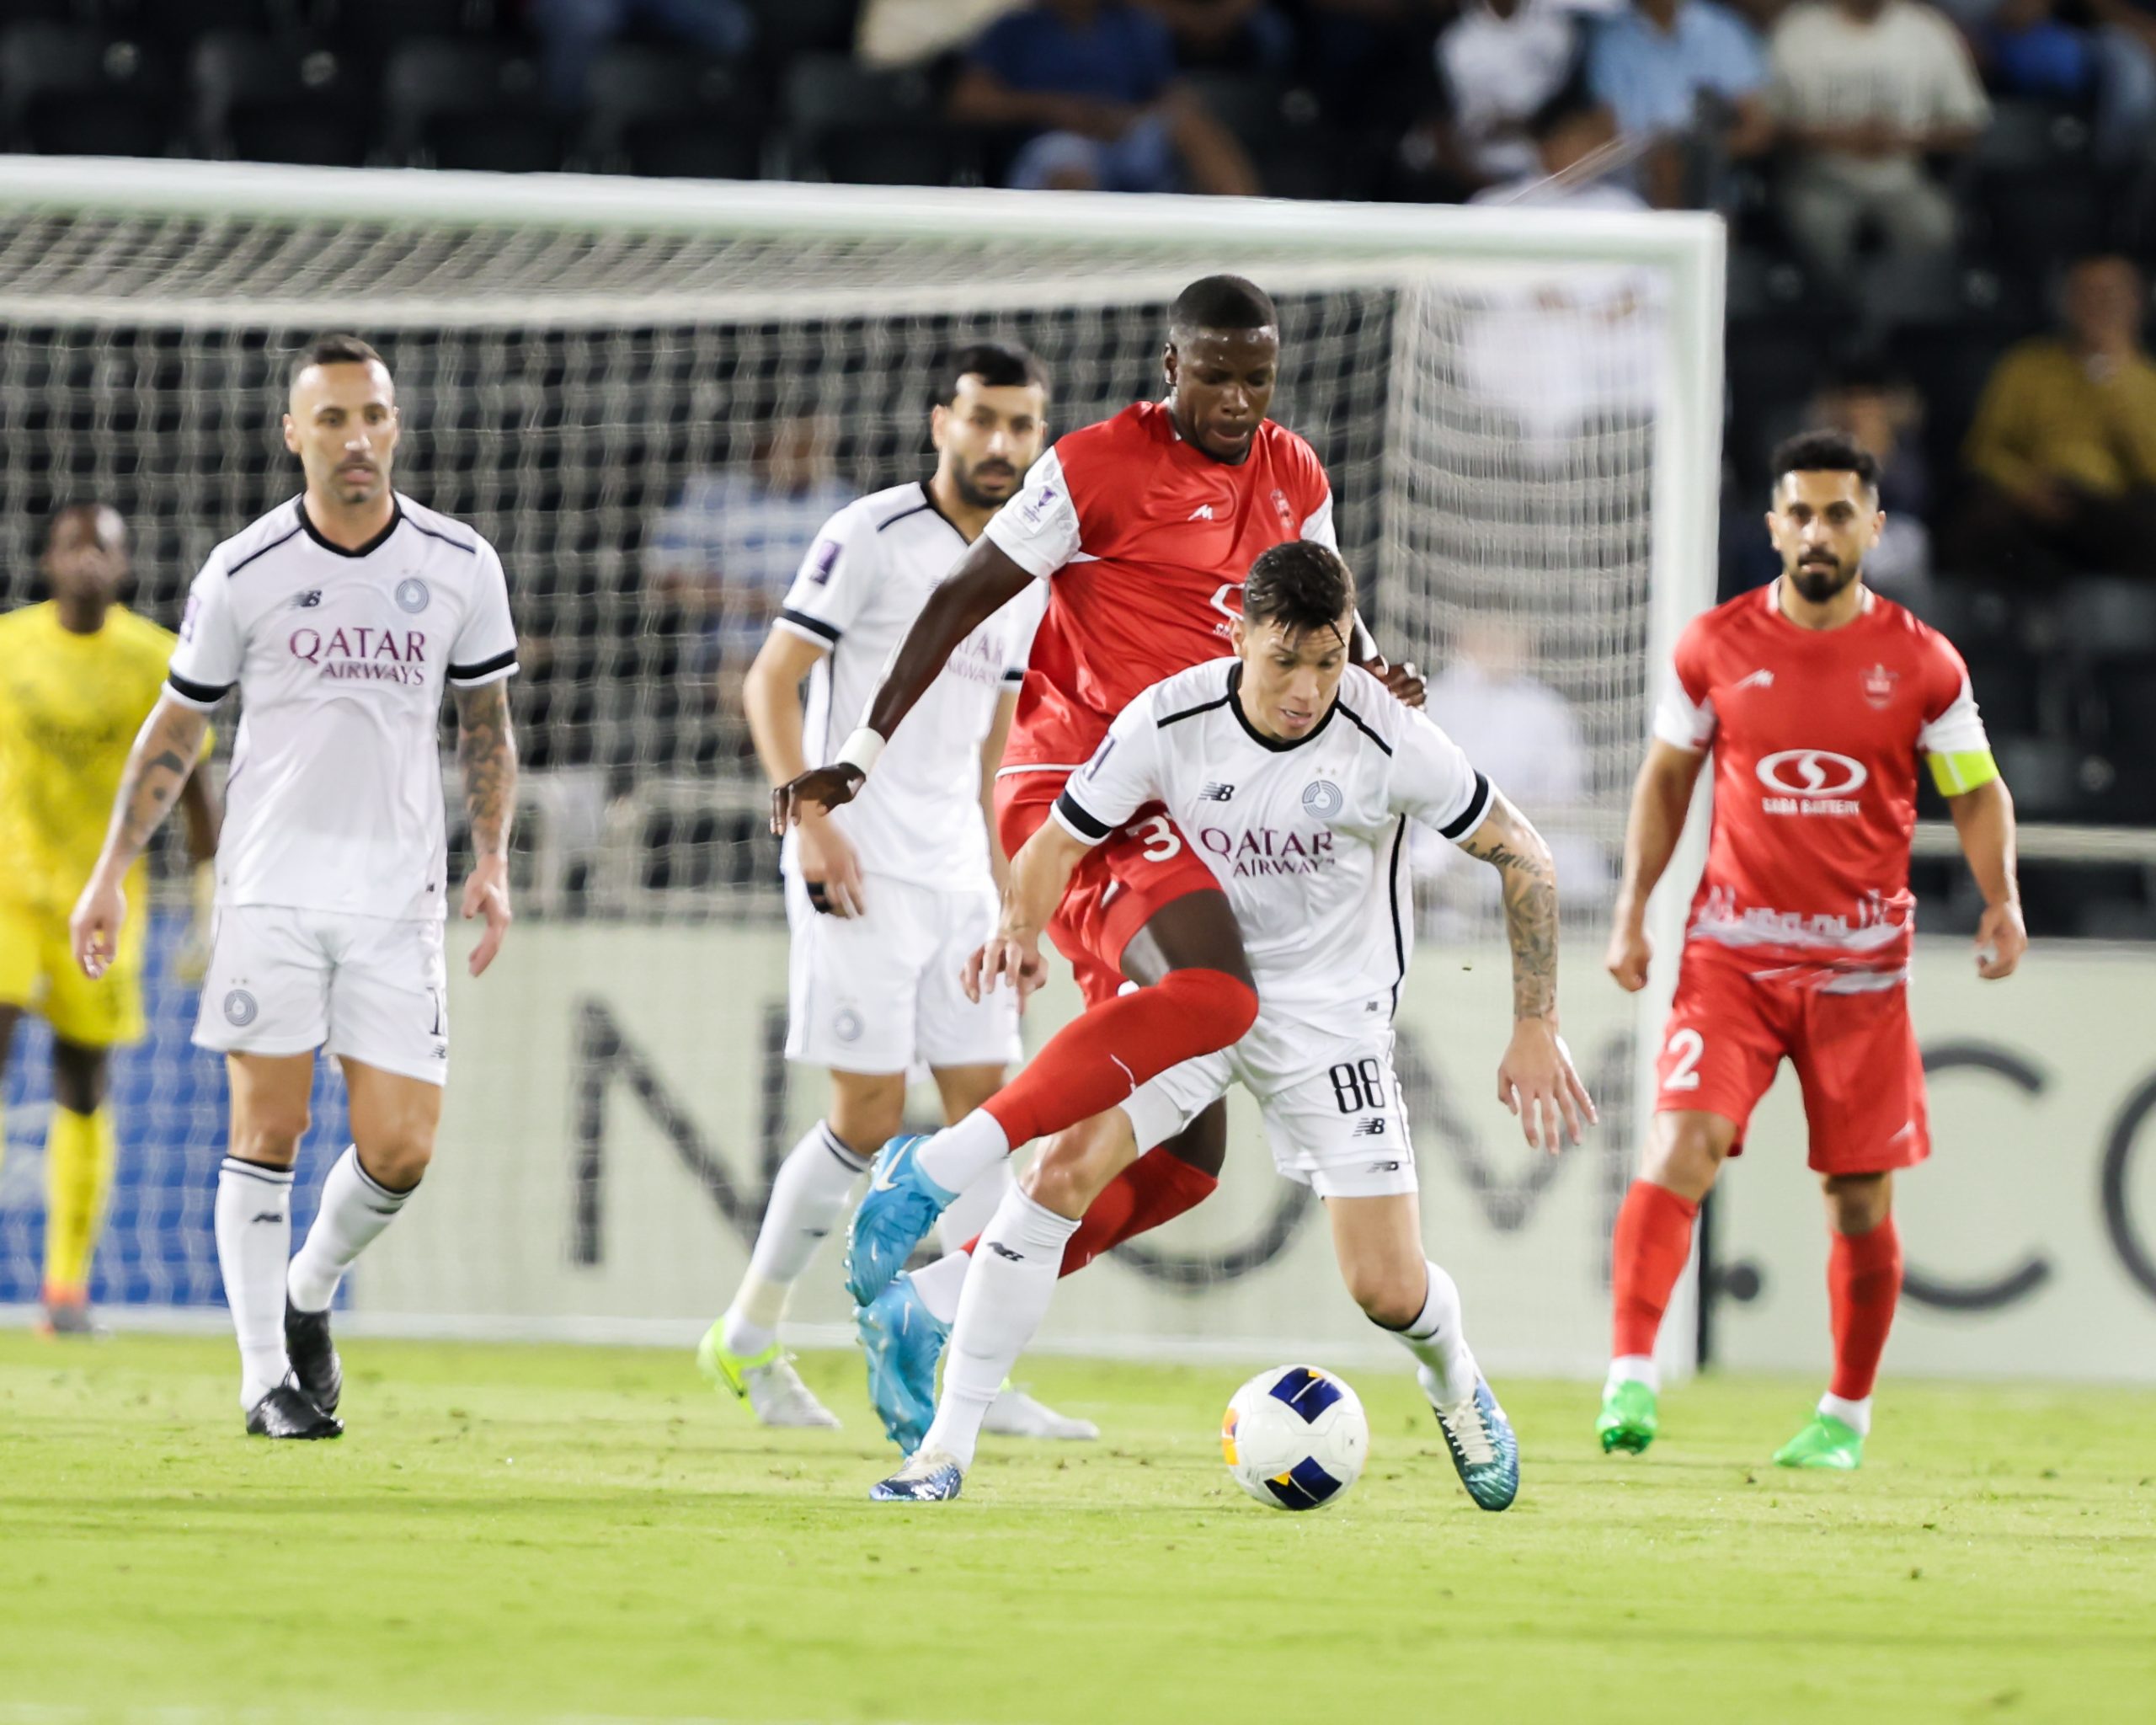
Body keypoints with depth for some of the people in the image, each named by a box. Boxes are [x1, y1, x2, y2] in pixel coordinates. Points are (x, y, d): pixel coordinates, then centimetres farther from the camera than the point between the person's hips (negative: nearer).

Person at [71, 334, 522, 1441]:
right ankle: (265, 1376, 5)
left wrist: (493, 861, 4)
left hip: (397, 895, 2)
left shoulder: (460, 565, 4)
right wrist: (111, 872, 5)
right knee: (269, 1131, -4)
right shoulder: (242, 574, -2)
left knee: (401, 1148, -4)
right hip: (269, 888, -2)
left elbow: (486, 724, 15)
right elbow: (176, 726, 8)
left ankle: (308, 1294, 24)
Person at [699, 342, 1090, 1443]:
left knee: (985, 1104, 1)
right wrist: (811, 820, -18)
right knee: (869, 1113, -8)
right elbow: (772, 681, -8)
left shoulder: (1021, 576, 14)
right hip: (860, 869, -7)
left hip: (956, 873, 7)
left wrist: (1007, 885, 17)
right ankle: (746, 1339, 7)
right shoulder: (871, 537, -7)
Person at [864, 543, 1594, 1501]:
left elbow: (1522, 858, -9)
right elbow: (1057, 843, -7)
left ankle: (1455, 1388, 32)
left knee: (1389, 1291, -7)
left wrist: (1537, 1029, -11)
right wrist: (1021, 927, -29)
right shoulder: (1167, 722, -18)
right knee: (1056, 1178, -21)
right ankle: (946, 1448, -12)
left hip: (1331, 1012, -1)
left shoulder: (1389, 744, -21)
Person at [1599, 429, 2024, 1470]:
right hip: (1732, 946, 0)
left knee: (1861, 1203, 5)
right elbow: (1667, 776, 12)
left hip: (1861, 964, 0)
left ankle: (1847, 1413, 22)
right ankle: (1630, 1375, -23)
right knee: (1682, 1144, -20)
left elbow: (1976, 792, 8)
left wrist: (2002, 898, -8)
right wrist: (1632, 909, 4)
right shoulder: (1716, 647, 1)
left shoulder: (1922, 664, -1)